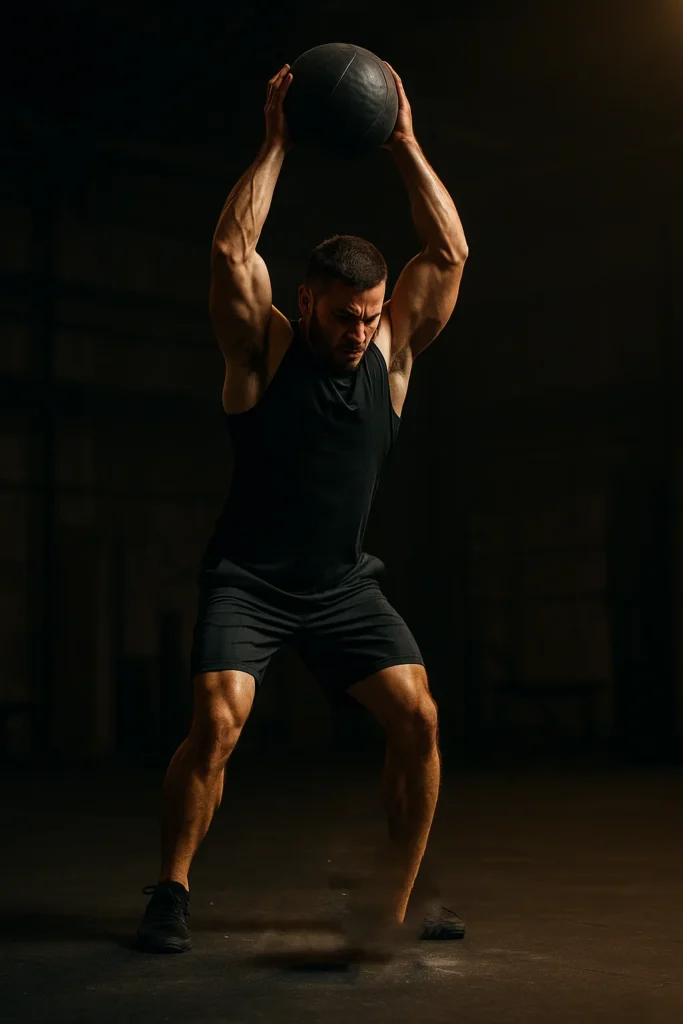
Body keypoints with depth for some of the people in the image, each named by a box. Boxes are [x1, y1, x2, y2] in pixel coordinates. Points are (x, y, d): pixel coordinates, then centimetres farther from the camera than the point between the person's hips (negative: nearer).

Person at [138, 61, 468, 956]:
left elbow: (449, 253, -4)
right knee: (218, 723, -21)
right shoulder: (265, 349, -6)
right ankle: (171, 892, -1)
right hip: (248, 581, -3)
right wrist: (276, 146, -14)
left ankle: (399, 900, 5)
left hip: (343, 584, 4)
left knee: (417, 717, -10)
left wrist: (407, 148, -6)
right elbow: (232, 249, -19)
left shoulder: (392, 350, 2)